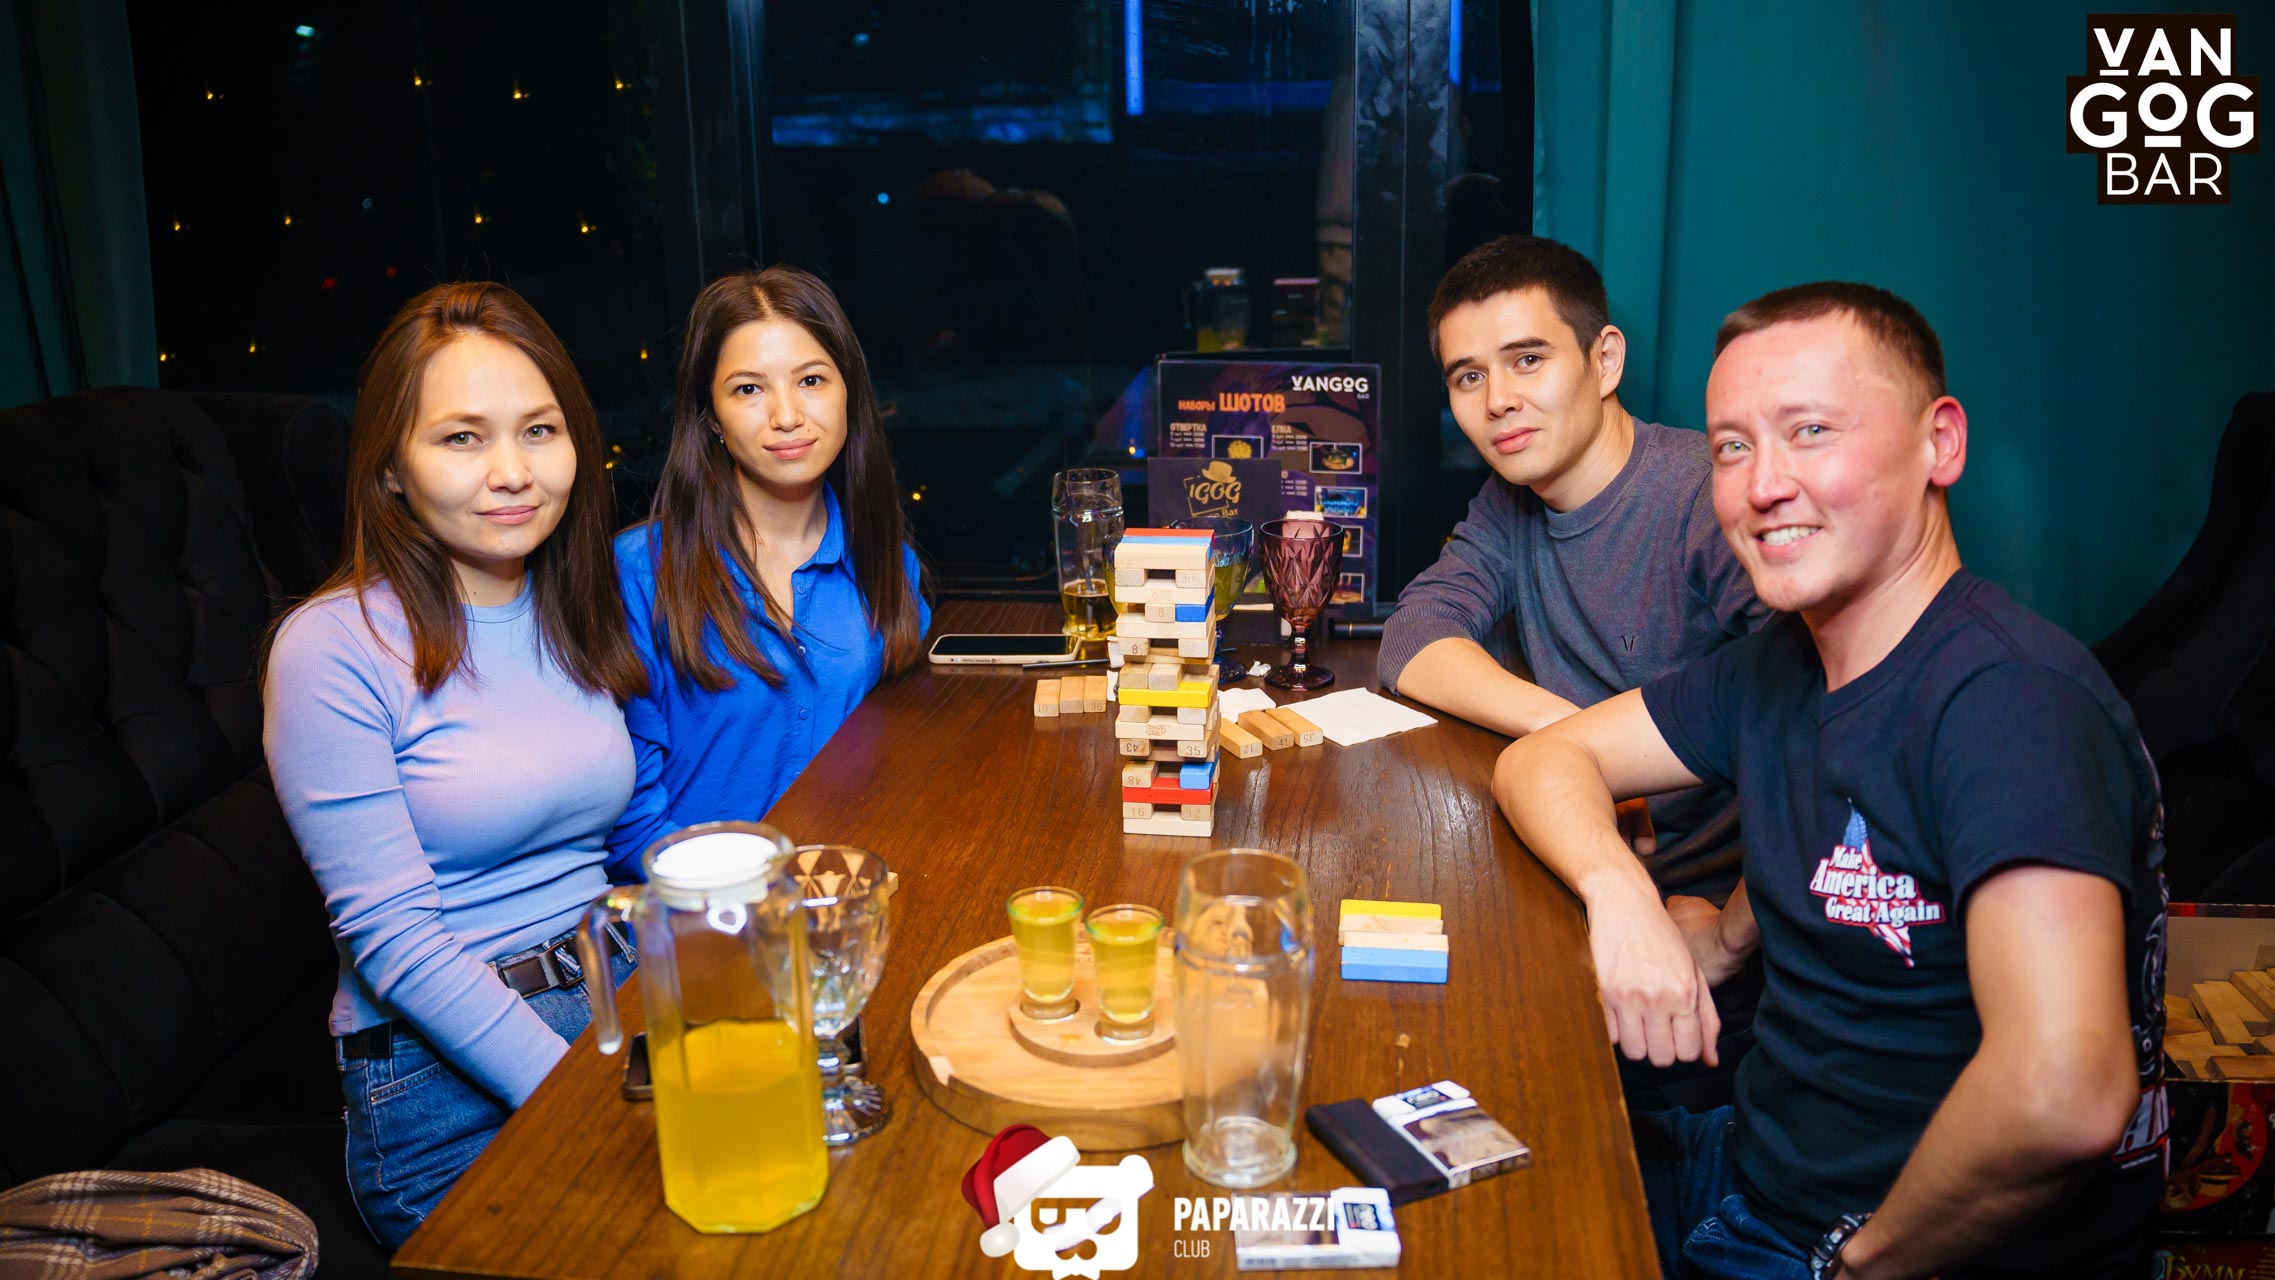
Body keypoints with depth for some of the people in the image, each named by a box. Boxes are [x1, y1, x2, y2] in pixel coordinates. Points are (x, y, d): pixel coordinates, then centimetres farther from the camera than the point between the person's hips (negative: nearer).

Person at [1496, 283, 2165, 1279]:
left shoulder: (2009, 697, -25)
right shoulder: (1779, 661, 1)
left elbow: (2060, 1094, -36)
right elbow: (1544, 759, 7)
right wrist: (1618, 892, -13)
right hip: (1751, 1163, 7)